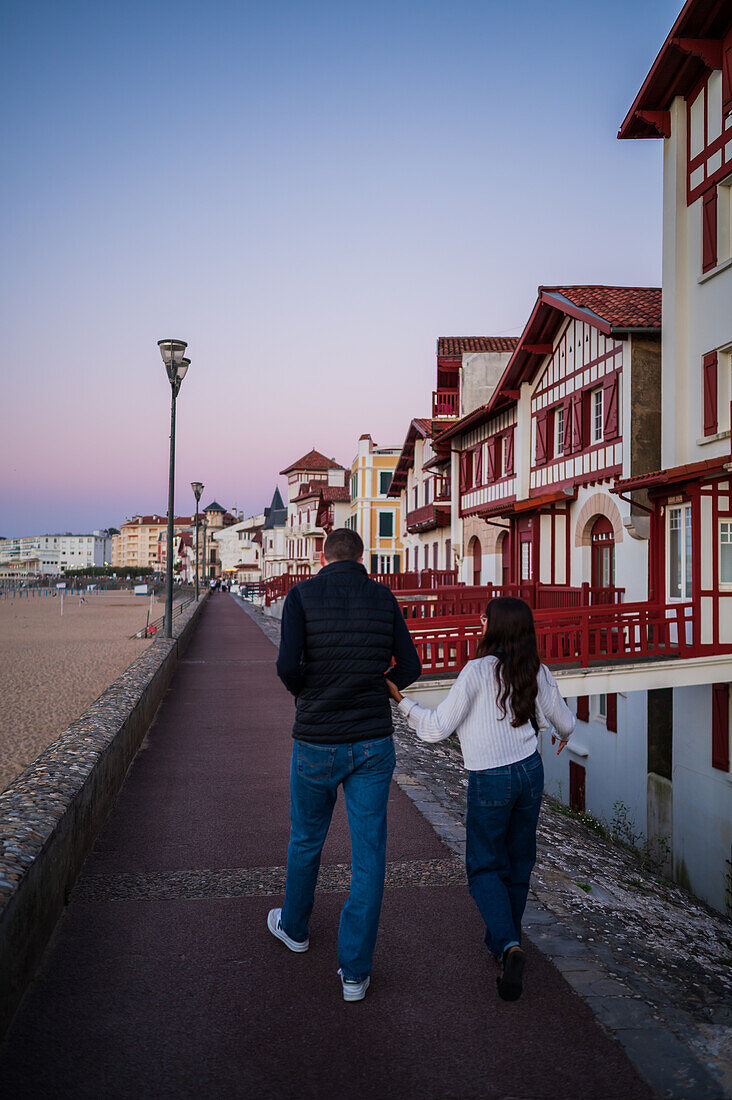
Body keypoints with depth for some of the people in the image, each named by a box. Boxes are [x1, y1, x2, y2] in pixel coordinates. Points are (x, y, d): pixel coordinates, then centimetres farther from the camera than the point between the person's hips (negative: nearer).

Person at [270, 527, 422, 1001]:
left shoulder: (303, 595, -6)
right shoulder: (384, 598, 1)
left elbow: (288, 666, -17)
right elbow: (410, 667, 4)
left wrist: (304, 693, 4)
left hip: (317, 744, -1)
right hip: (373, 744, 1)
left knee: (306, 840, 22)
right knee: (369, 854, 8)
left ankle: (294, 926, 45)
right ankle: (355, 970, 13)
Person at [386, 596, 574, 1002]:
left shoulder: (478, 670, -17)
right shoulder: (538, 673, -1)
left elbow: (437, 728, -16)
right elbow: (564, 720, 16)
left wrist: (401, 699, -5)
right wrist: (564, 734, 39)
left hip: (489, 781, -5)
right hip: (530, 772, 5)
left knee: (484, 868, 8)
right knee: (517, 864, 19)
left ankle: (508, 945, -11)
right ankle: (503, 943, 31)